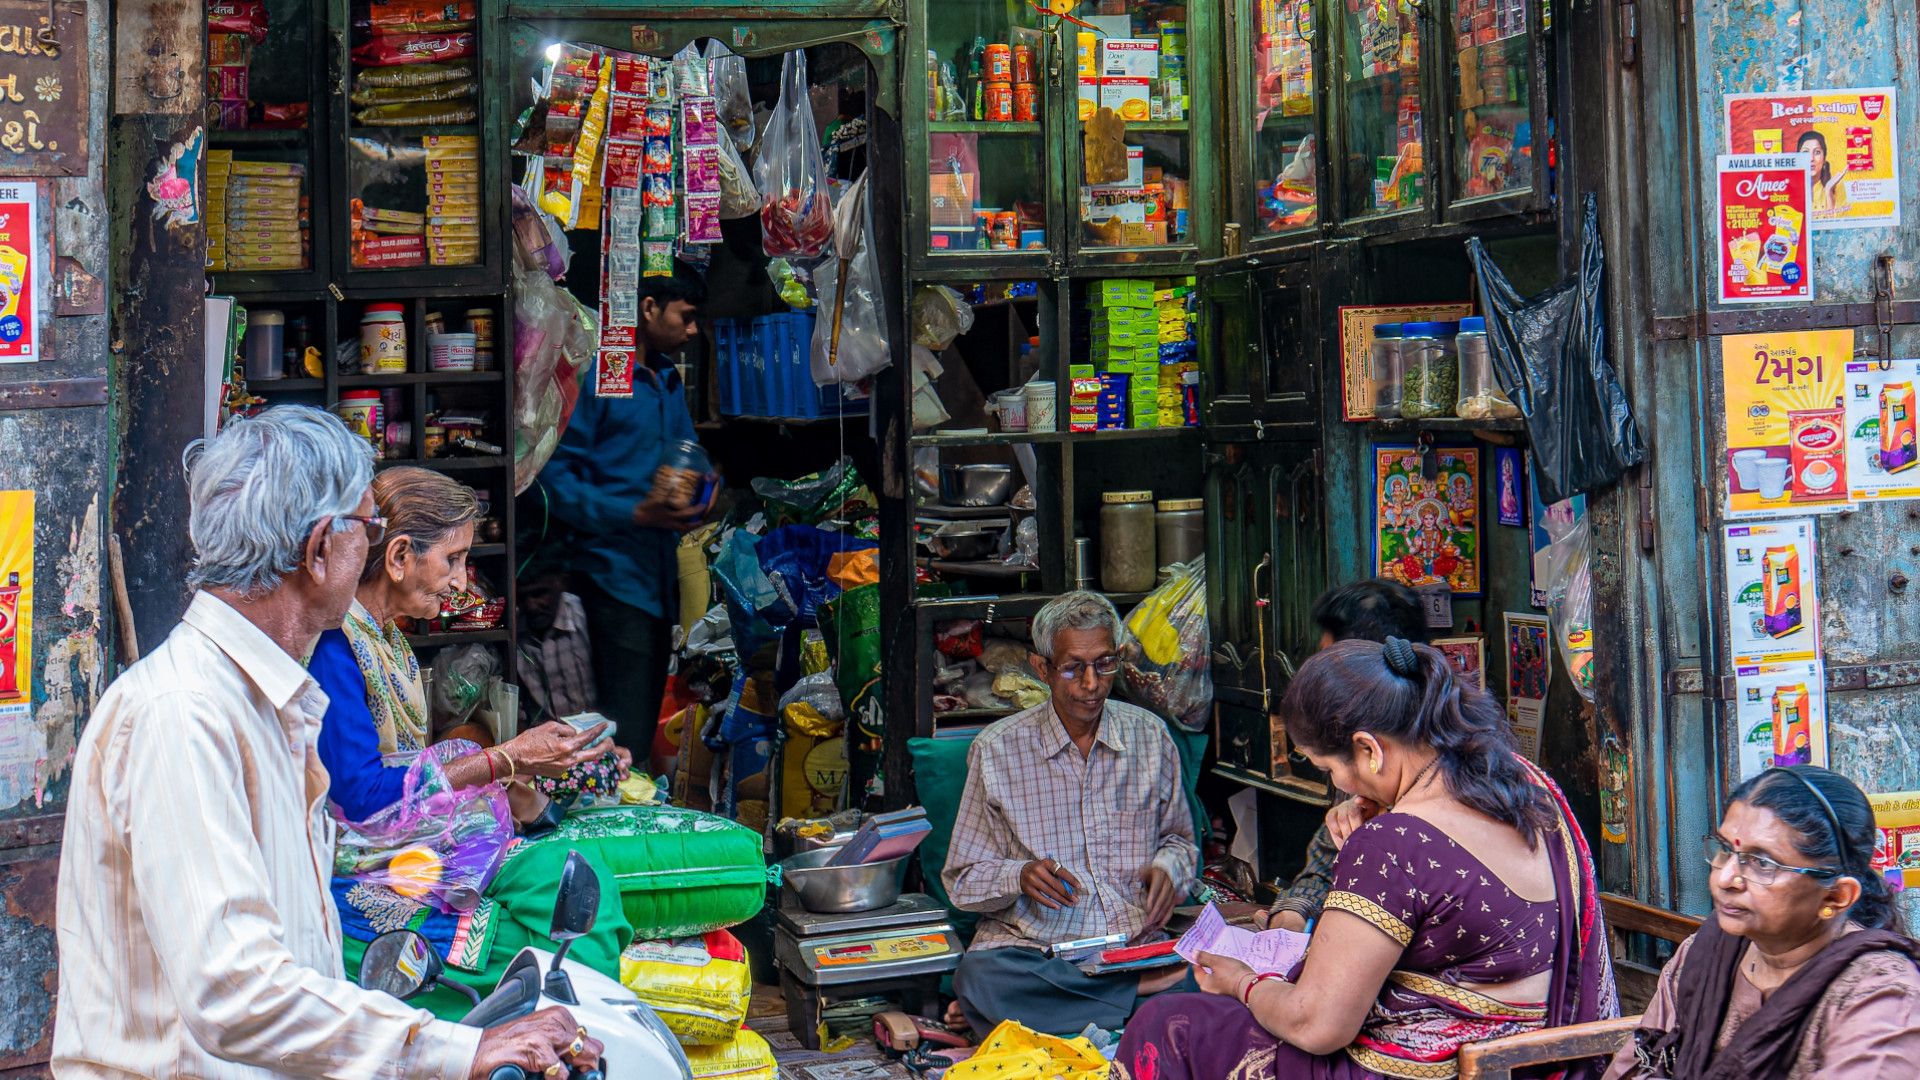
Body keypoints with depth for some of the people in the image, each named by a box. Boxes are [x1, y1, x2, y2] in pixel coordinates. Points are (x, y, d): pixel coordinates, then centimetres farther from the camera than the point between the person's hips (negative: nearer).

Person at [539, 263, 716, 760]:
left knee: (648, 723, 11)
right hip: (616, 572, -8)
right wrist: (634, 514, -22)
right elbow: (555, 476, -14)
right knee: (625, 738, -11)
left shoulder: (668, 381, 19)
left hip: (662, 572, 9)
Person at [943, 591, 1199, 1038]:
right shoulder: (997, 750, 2)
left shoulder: (1150, 737, 10)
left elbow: (1178, 838, 24)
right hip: (1031, 947, -1)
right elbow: (962, 879, 6)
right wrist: (1021, 876, -16)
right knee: (978, 975, -37)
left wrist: (1167, 866, -1)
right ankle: (1141, 991, -24)